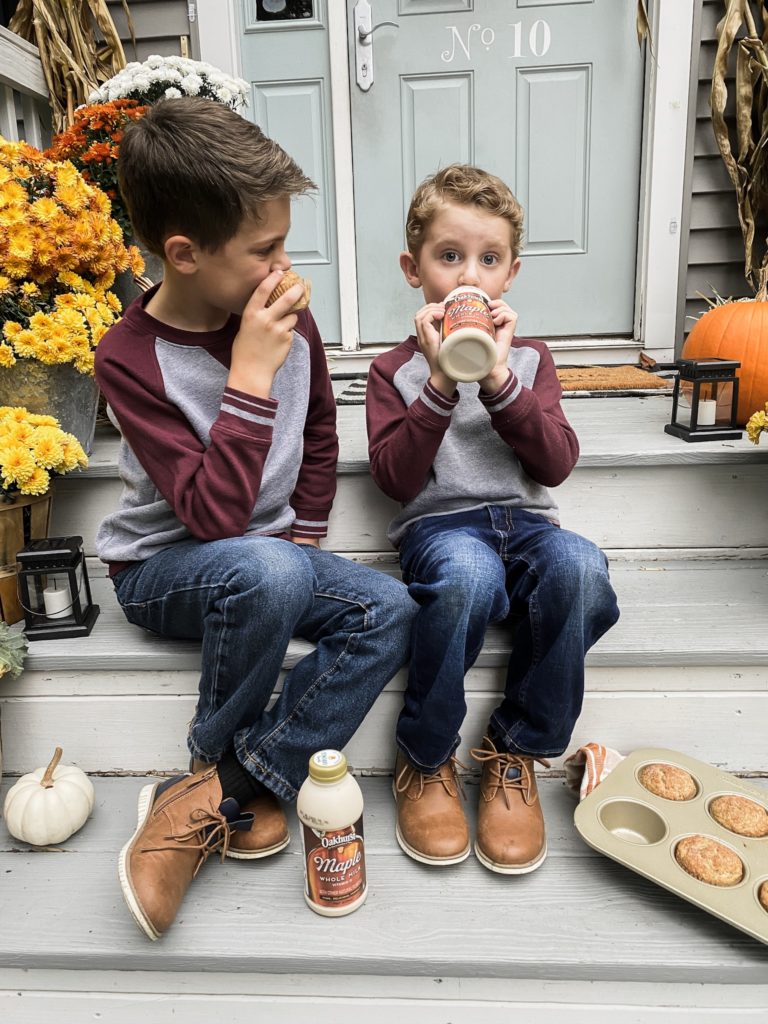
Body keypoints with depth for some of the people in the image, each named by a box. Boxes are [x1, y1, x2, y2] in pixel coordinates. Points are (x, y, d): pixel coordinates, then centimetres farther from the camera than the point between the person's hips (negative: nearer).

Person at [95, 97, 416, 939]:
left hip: (270, 558, 5)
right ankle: (223, 771, -10)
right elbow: (213, 515, -28)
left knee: (389, 611, -19)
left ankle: (220, 793, -14)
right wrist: (251, 373, -29)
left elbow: (320, 437, 13)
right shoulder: (130, 358, -18)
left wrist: (304, 540, 3)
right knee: (265, 572, -37)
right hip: (162, 566, -5)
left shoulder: (289, 324, -4)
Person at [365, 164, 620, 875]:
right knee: (467, 573, -38)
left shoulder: (528, 357, 17)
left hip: (524, 522, 3)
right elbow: (396, 480, -4)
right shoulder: (396, 369, 10)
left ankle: (515, 753, -12)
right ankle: (424, 760, -13)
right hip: (440, 525, -2)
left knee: (578, 564, -32)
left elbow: (557, 464, 2)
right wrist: (441, 383, -13)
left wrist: (499, 380, -8)